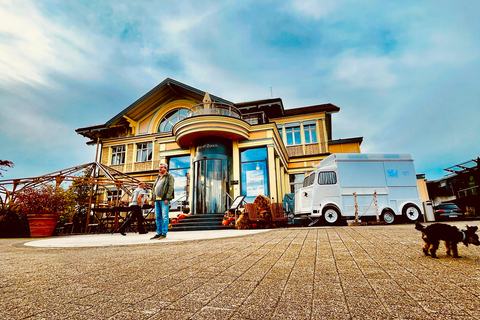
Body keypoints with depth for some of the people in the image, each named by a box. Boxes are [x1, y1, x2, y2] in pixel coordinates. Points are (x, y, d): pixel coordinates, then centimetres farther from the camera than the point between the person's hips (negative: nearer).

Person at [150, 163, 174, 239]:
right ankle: (159, 233, 15)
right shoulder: (158, 177, 24)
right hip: (157, 199, 7)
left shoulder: (169, 177, 1)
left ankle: (164, 233, -2)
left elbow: (170, 188, -9)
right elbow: (153, 188, 23)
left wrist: (167, 198, -18)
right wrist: (152, 199, 15)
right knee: (157, 217, 8)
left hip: (164, 199, -7)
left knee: (164, 216, -6)